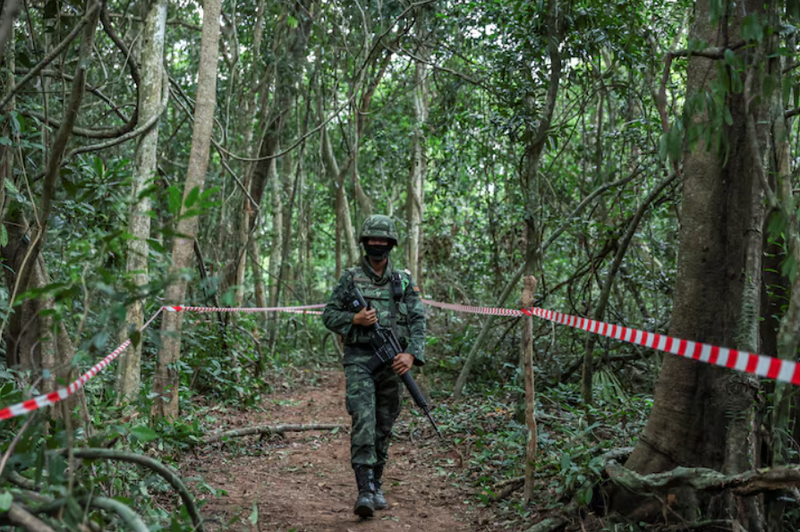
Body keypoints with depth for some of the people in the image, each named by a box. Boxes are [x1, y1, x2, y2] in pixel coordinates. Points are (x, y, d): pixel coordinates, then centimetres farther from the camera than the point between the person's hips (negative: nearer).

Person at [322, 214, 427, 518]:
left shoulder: (404, 282, 8)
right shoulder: (350, 279, 5)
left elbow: (418, 322, 2)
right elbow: (329, 315, 8)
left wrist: (412, 354, -14)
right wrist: (355, 319, -12)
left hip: (391, 362, 3)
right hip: (359, 360, -2)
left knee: (383, 428, 10)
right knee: (363, 422, -16)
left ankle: (376, 486, 24)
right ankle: (365, 491, -18)